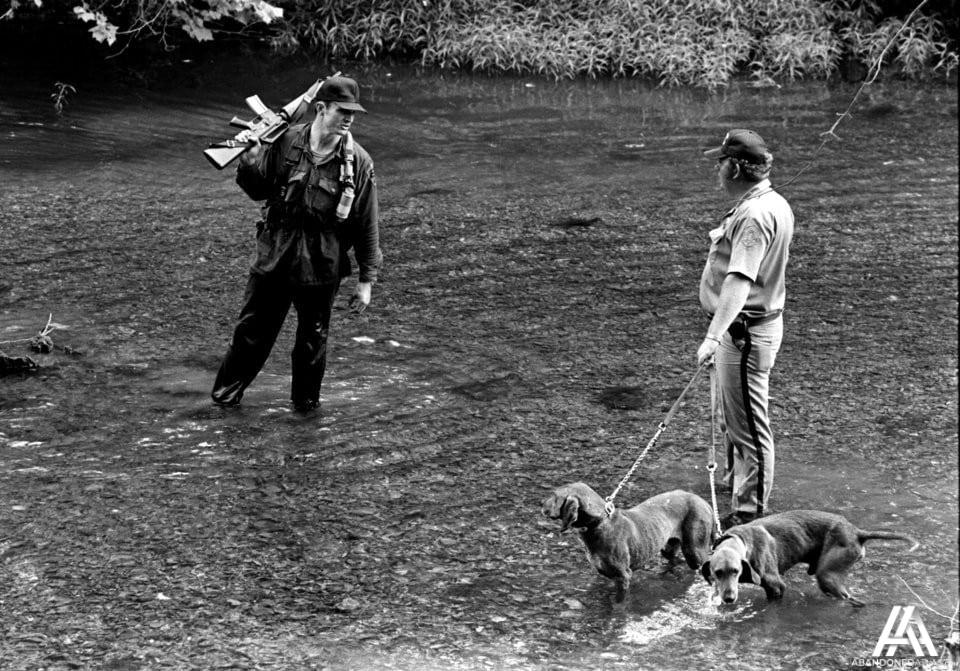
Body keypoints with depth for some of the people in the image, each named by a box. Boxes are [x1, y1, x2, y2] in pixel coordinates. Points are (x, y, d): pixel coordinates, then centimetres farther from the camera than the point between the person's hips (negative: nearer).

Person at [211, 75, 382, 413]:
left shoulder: (358, 162, -8)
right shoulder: (285, 141, -5)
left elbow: (367, 226, -4)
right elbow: (257, 190, 8)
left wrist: (366, 280, -3)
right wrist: (249, 160, -12)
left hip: (321, 268, -1)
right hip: (273, 258, 1)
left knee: (312, 340, 12)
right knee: (252, 330, 11)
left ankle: (306, 399, 34)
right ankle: (227, 390, 31)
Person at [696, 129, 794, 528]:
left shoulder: (755, 215, -25)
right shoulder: (771, 204, 9)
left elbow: (740, 281, -37)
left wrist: (713, 337, -44)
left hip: (745, 333, -11)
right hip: (743, 327, 11)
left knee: (748, 425, -1)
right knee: (730, 416, 27)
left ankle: (748, 514, 7)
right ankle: (736, 481, 45)